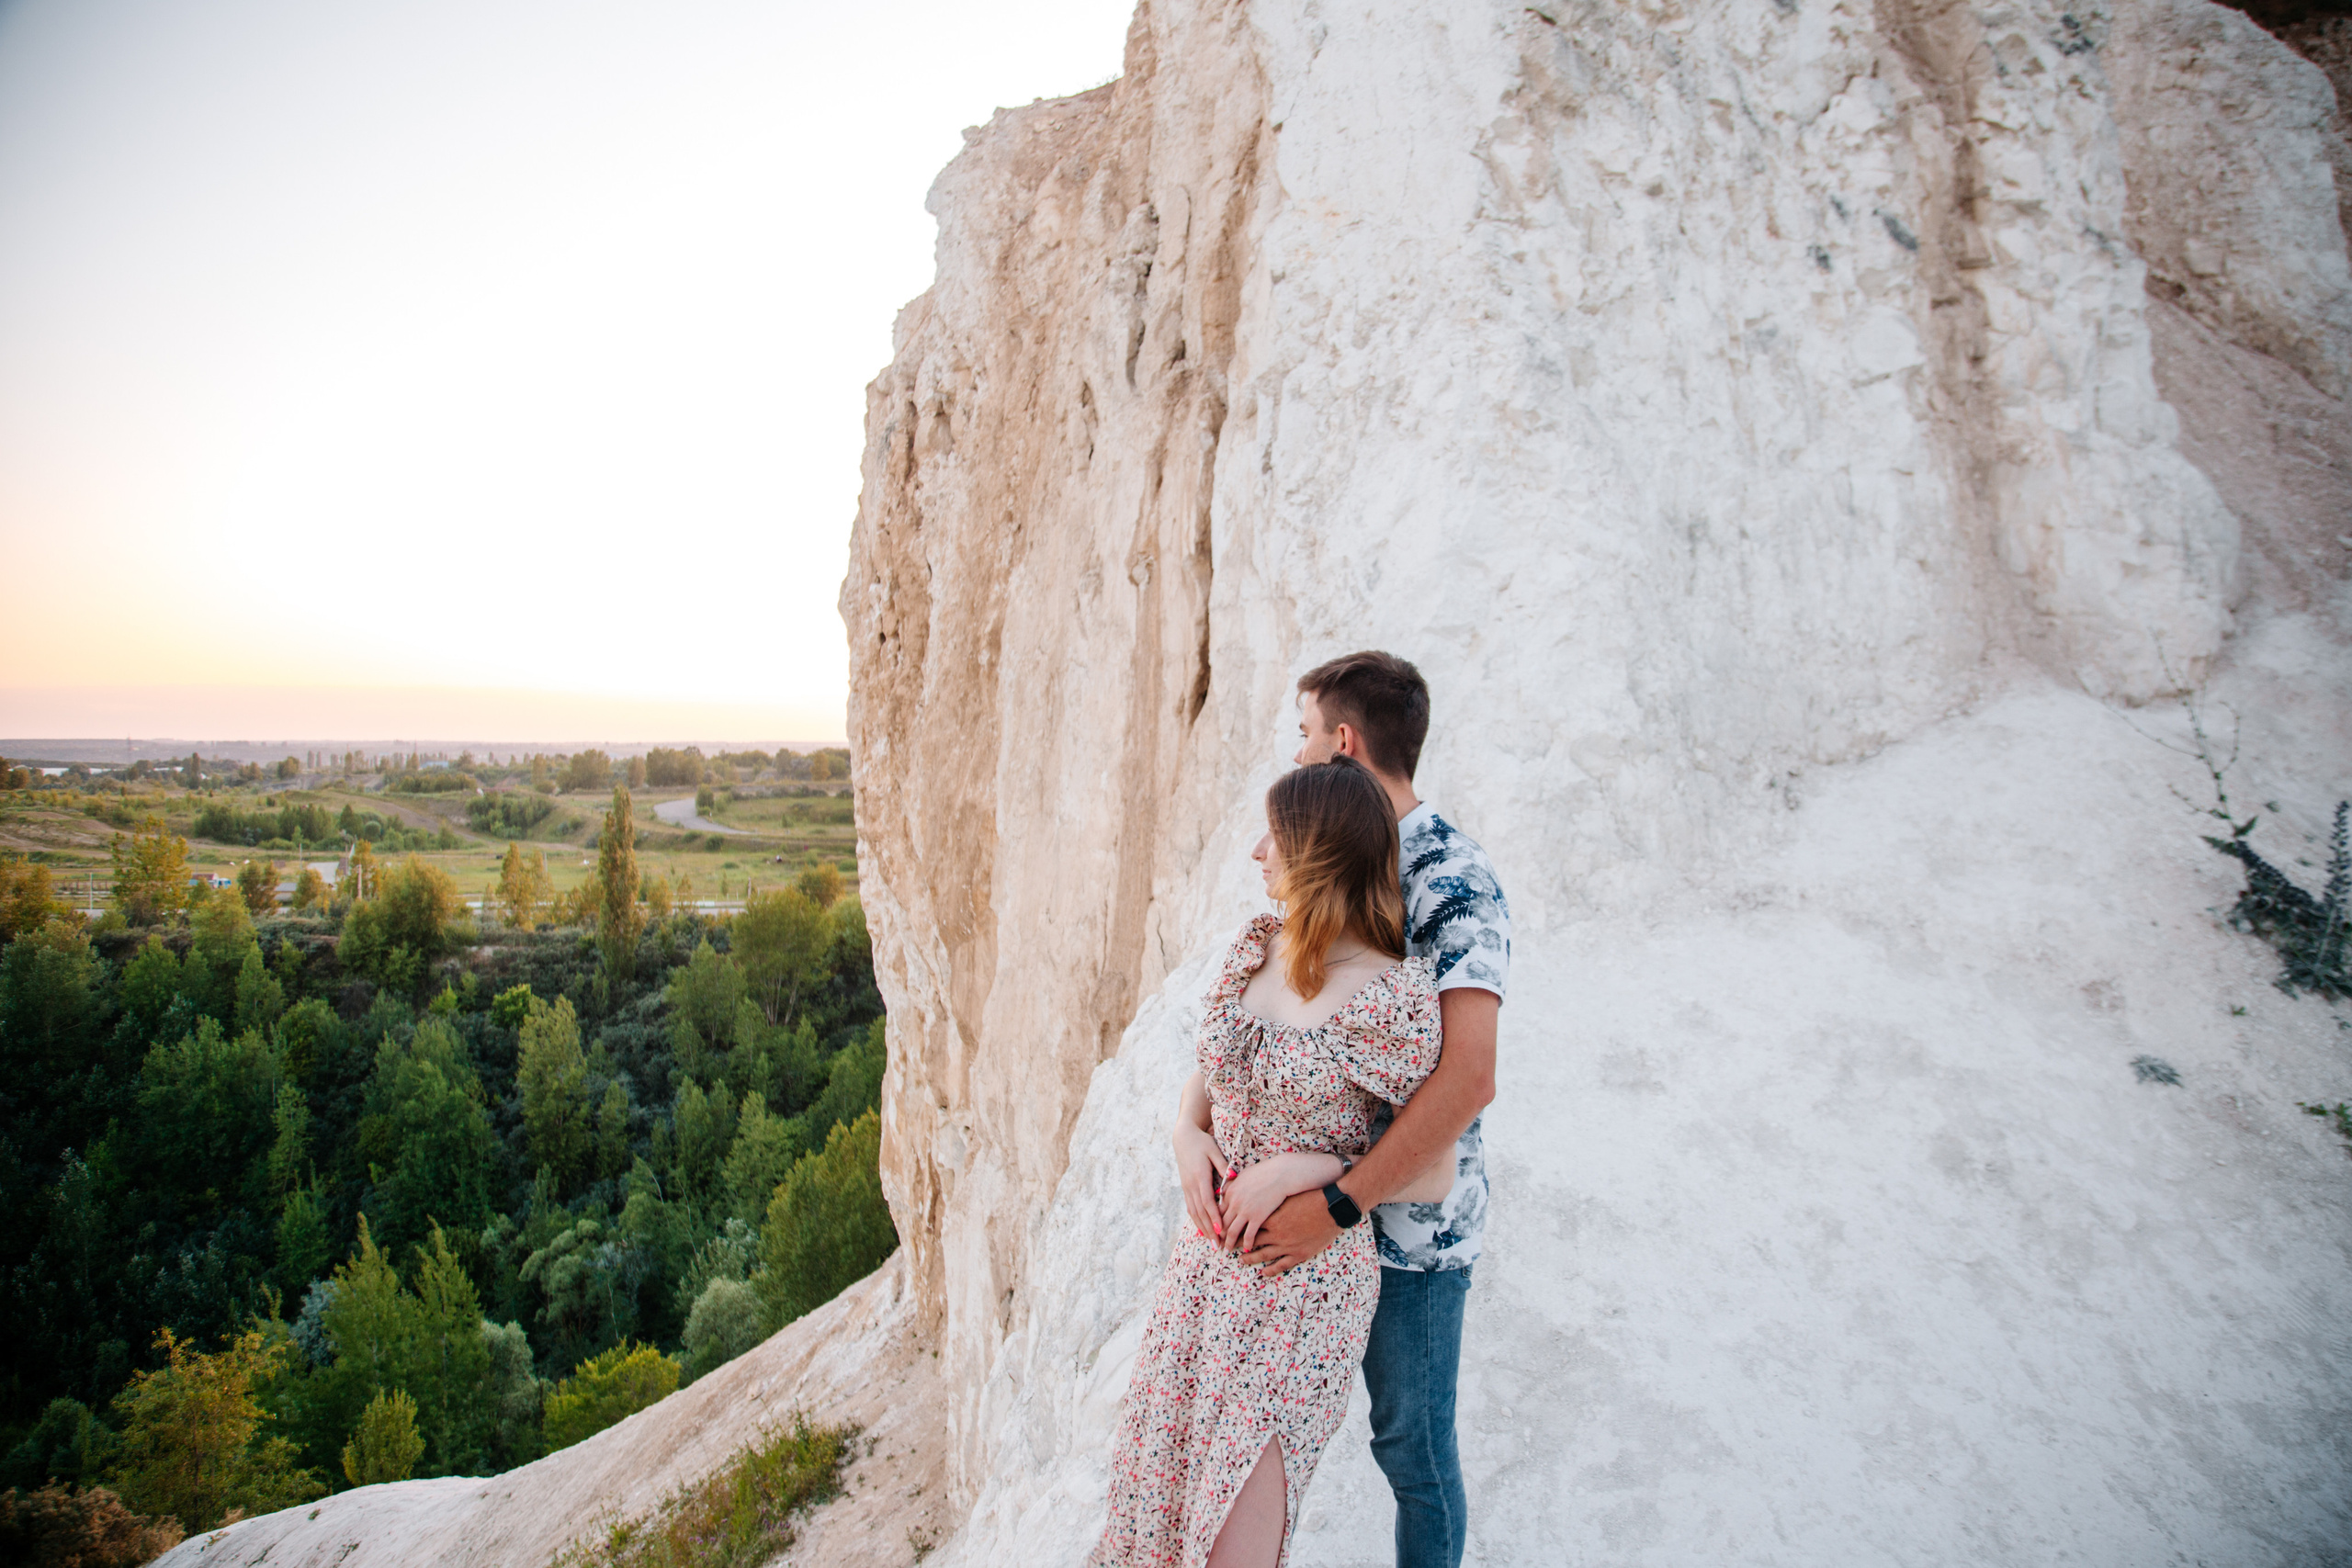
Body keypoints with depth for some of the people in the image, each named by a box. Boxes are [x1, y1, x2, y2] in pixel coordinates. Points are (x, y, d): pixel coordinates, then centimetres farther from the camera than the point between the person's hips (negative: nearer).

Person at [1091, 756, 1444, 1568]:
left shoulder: (1394, 998, -19)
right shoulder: (1253, 946, 1)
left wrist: (1300, 1169, -18)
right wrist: (1189, 1134, -5)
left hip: (1309, 1275, -6)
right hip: (1211, 1249, 6)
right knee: (1163, 1473, 17)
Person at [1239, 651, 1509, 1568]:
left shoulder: (1455, 882, -20)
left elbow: (1469, 1079, -31)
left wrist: (1338, 1205, -30)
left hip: (1411, 1218, -7)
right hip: (1315, 1189, 7)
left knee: (1411, 1440, 12)